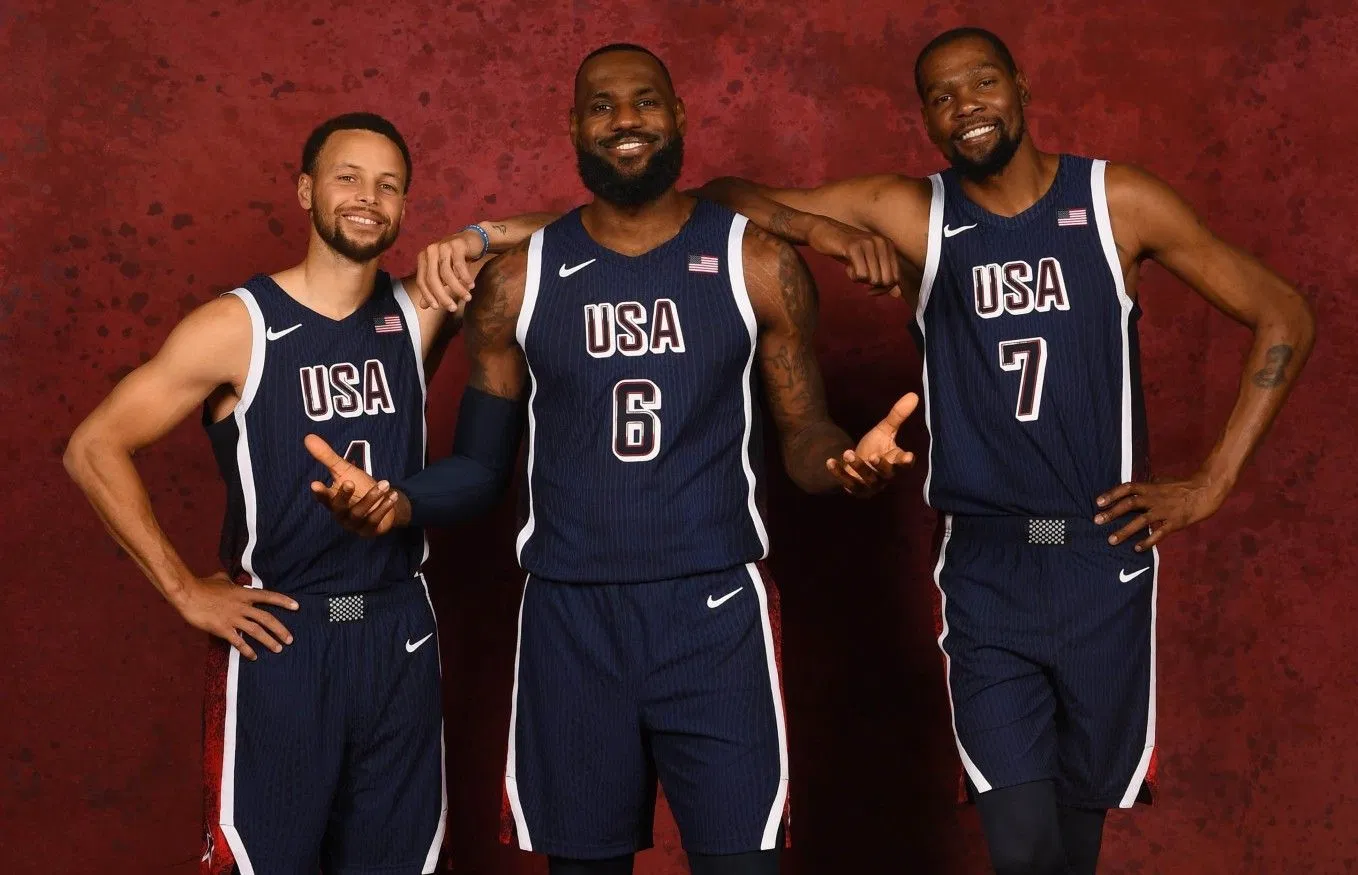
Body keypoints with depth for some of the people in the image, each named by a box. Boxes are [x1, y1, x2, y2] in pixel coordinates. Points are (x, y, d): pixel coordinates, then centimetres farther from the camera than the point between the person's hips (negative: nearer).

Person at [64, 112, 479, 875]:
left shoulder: (419, 315, 2)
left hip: (401, 636, 4)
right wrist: (185, 592, -9)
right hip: (280, 638, -4)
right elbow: (95, 450, -8)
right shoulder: (237, 328, -9)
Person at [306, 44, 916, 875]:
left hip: (715, 612, -1)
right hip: (570, 620, 2)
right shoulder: (518, 281, 5)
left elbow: (804, 436, 5)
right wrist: (396, 501, -14)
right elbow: (481, 466, 8)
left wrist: (846, 461, -20)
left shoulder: (758, 264, 2)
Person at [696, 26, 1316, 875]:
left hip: (1105, 560, 1)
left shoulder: (1118, 200, -3)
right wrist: (827, 231, -20)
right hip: (985, 567, -1)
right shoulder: (909, 214, -2)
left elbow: (1285, 317, 1)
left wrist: (1211, 485, -4)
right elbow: (724, 195, -1)